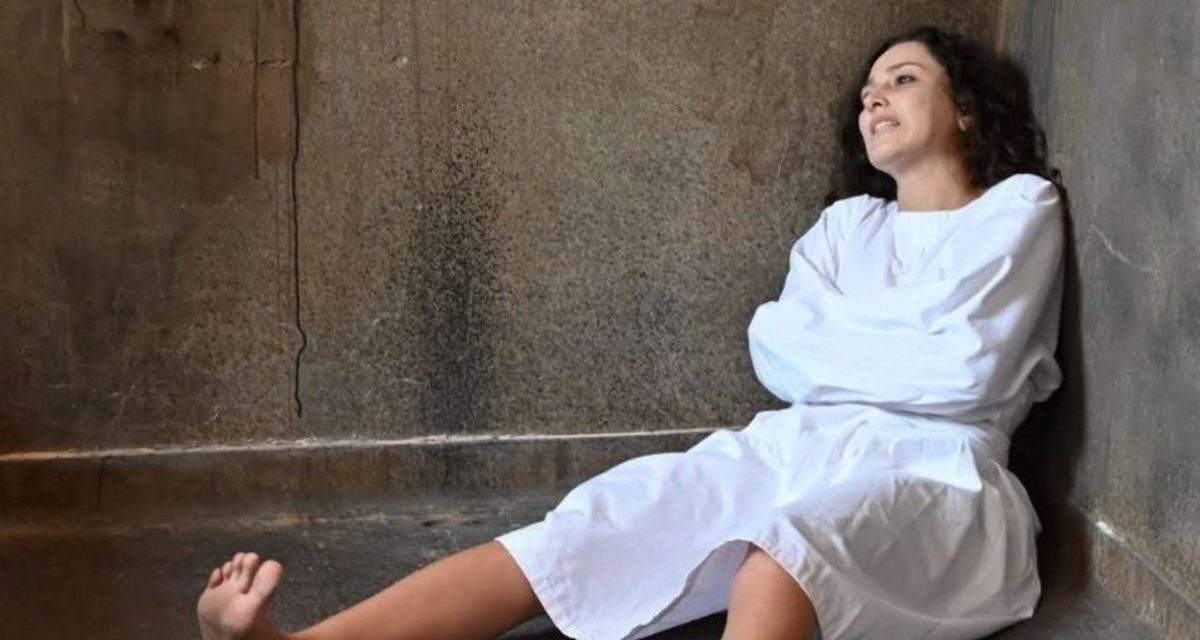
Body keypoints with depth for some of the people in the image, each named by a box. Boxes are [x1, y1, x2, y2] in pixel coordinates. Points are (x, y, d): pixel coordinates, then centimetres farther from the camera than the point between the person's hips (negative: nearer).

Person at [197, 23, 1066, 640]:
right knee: (590, 529, -23)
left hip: (931, 474, -4)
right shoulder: (849, 220, 26)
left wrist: (832, 341, 5)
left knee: (783, 554, -41)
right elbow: (775, 348, 8)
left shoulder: (1020, 207, 11)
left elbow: (966, 373, -6)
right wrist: (904, 350, -1)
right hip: (798, 447, 4)